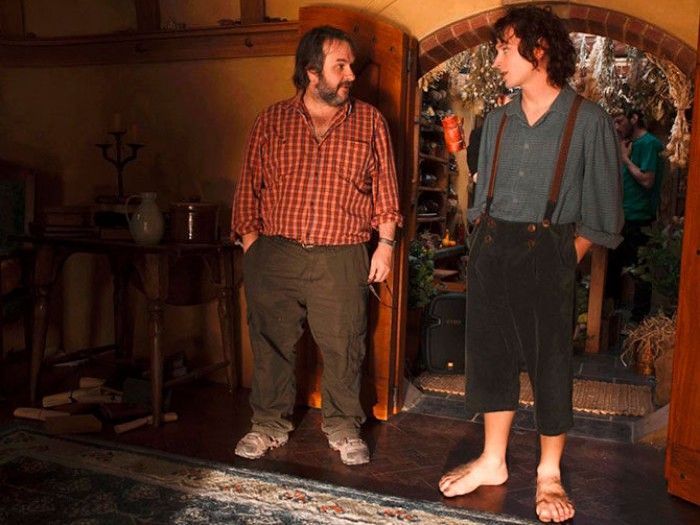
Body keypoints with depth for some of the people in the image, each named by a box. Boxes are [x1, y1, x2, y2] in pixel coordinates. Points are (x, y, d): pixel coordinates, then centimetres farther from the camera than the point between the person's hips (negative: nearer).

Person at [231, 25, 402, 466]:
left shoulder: (370, 122, 7)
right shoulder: (272, 121, 7)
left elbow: (385, 187, 8)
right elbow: (250, 187, 9)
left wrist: (386, 244, 2)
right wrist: (250, 246, 4)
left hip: (342, 259, -1)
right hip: (274, 255, 1)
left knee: (343, 346, 4)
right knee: (271, 343, 9)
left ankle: (343, 427, 24)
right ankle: (270, 424, 27)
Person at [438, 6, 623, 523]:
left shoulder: (589, 122, -4)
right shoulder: (498, 121, 11)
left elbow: (600, 215, -2)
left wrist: (563, 262, -7)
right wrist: (486, 249, 8)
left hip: (547, 252, -4)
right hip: (490, 248, 5)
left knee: (550, 361, 3)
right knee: (491, 353, 10)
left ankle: (549, 473, 22)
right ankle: (493, 461, 26)